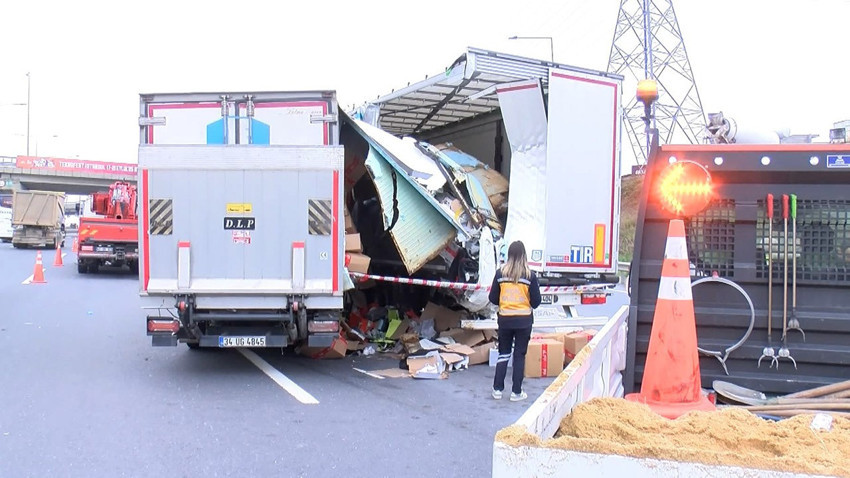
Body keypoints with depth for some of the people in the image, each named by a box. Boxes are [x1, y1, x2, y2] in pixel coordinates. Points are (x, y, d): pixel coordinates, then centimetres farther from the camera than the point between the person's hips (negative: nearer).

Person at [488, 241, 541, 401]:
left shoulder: (500, 273, -5)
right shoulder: (529, 275, -10)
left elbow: (493, 298, 0)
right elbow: (536, 301, -6)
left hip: (505, 319, 2)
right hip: (524, 320, -2)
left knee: (503, 353, 15)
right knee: (519, 355, 8)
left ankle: (497, 389, 15)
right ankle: (516, 392, 11)